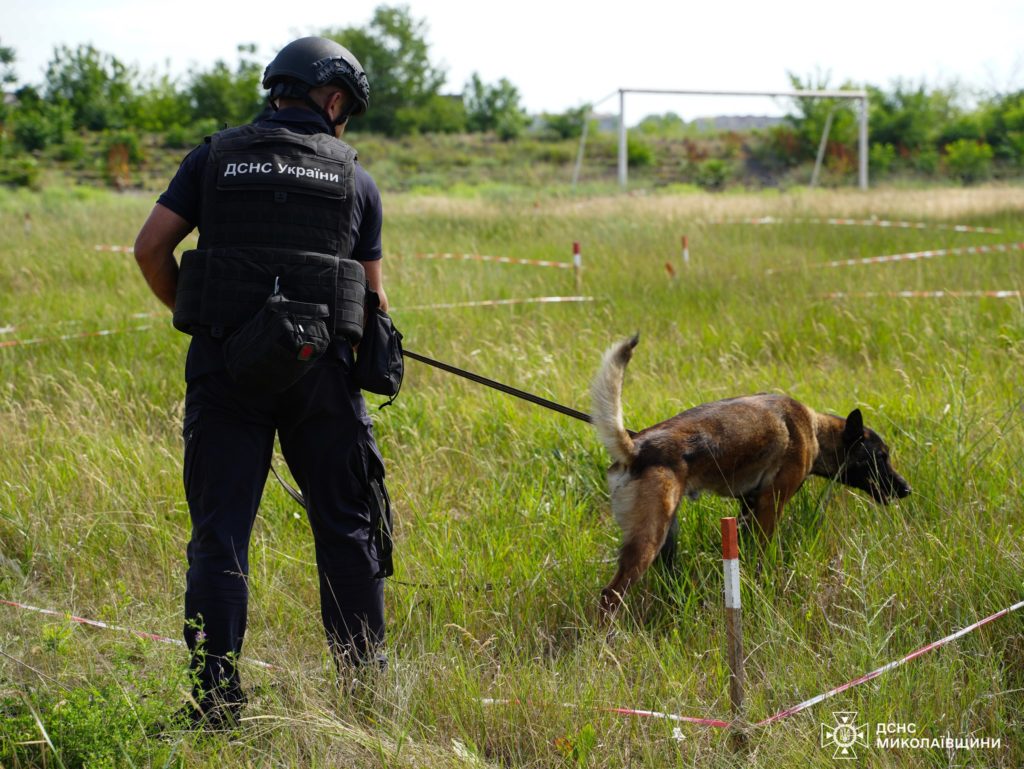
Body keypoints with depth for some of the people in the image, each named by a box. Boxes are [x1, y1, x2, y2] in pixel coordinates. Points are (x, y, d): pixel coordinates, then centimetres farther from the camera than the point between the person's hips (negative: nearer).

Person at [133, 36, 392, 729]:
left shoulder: (215, 157, 10)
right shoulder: (355, 178, 9)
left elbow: (150, 249, 3)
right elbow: (374, 294, 12)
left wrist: (191, 312, 17)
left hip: (225, 363, 0)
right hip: (320, 366, 0)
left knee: (220, 530, 2)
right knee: (346, 523, 11)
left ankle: (216, 699, -2)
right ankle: (365, 681, 13)